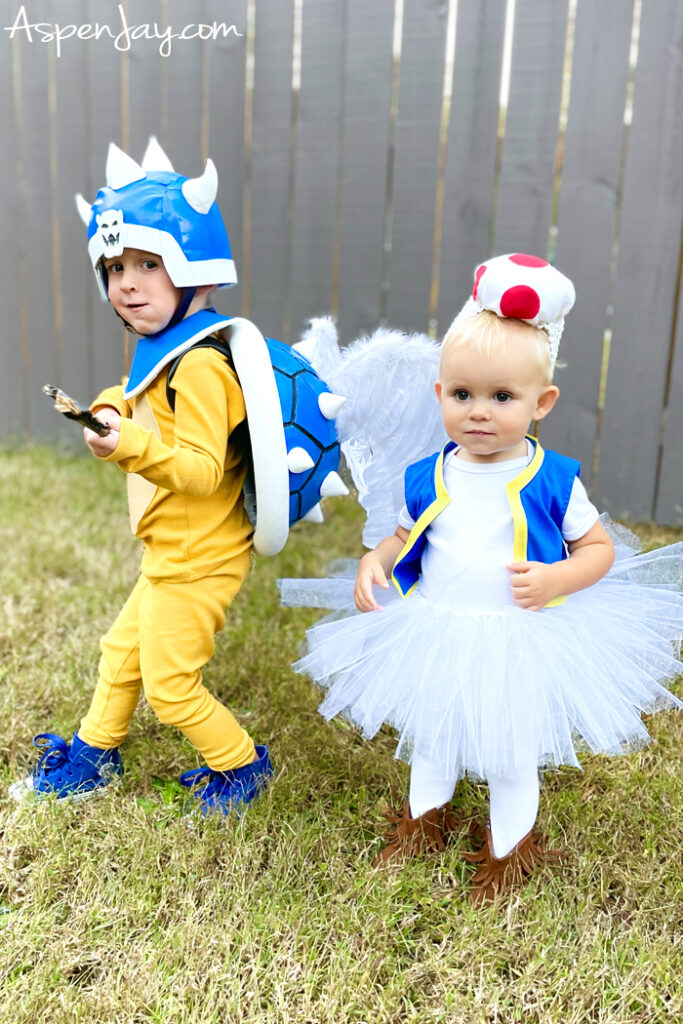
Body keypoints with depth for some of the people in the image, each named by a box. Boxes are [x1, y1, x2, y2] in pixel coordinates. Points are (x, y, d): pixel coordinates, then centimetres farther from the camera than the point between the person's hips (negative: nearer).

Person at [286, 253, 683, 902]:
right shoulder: (428, 478, -6)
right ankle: (422, 821, 52)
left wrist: (557, 578, -22)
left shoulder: (553, 481, -14)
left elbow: (600, 547, -4)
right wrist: (374, 561, -10)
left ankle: (507, 850, 44)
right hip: (434, 637, 3)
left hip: (519, 646, -3)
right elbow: (405, 536, 10)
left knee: (511, 757, 17)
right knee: (429, 738, 24)